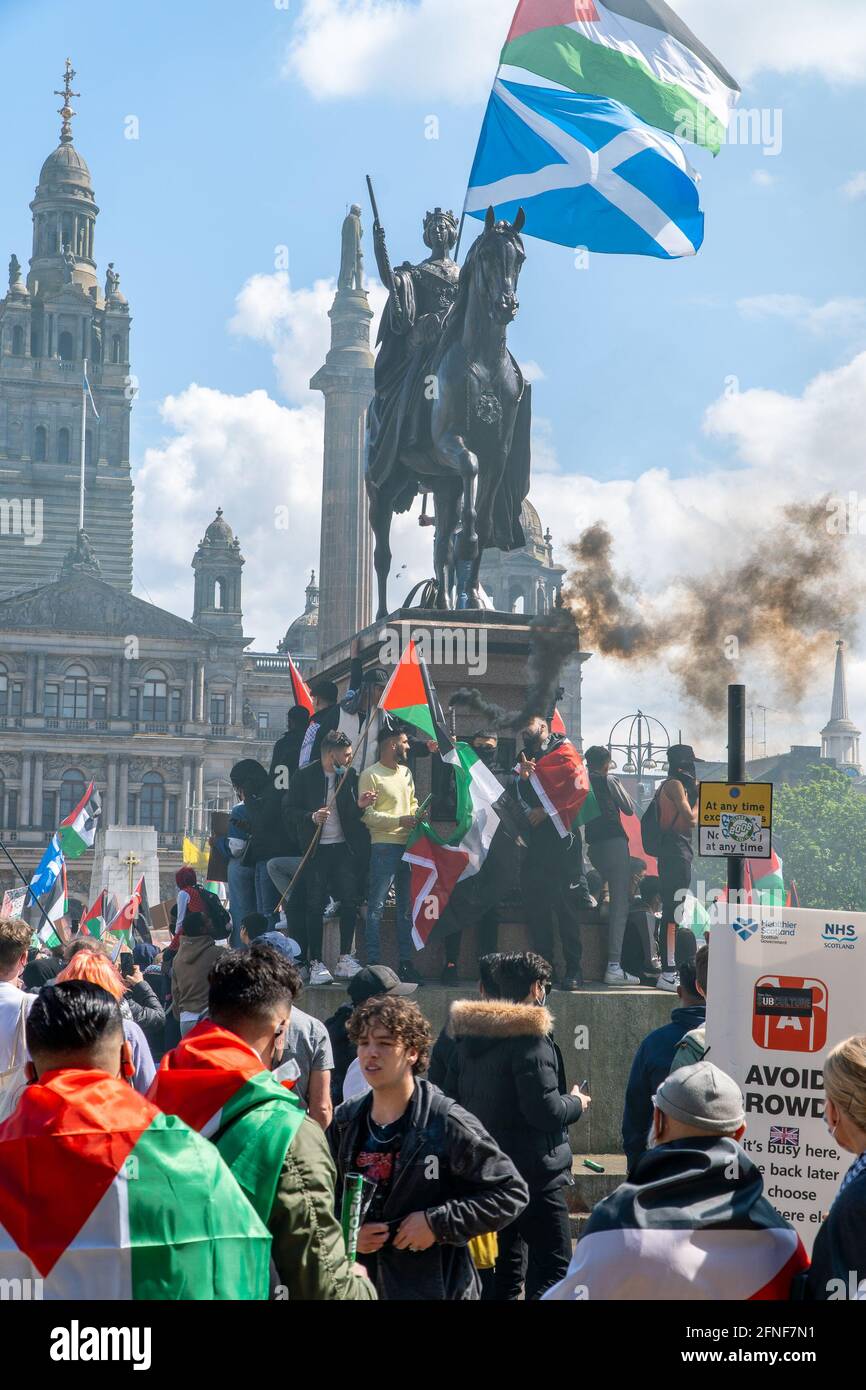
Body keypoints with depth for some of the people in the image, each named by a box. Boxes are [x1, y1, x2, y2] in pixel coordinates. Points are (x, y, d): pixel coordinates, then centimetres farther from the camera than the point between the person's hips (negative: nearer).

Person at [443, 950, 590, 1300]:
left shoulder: (468, 1037, 9)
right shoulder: (530, 1037, -15)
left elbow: (451, 1100, 15)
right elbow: (545, 1112, -19)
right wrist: (576, 1103, -1)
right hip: (533, 1176, -8)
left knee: (504, 1270, 16)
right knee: (552, 1271, -4)